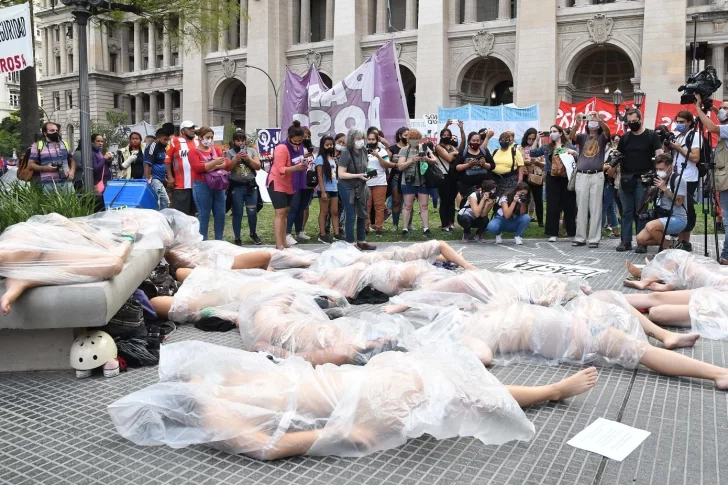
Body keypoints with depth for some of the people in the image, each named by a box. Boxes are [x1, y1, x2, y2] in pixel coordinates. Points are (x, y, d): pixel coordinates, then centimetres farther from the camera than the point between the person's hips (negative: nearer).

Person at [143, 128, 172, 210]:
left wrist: (165, 178, 16)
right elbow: (147, 165, -19)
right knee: (155, 203, -10)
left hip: (160, 180, 10)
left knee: (165, 202, 16)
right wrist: (148, 181, -24)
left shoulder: (163, 148, 12)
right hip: (153, 179, -10)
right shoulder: (152, 146, -13)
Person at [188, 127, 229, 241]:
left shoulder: (216, 149, 15)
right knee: (204, 216, -3)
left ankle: (219, 241, 16)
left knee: (220, 214, 6)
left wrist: (215, 167, -13)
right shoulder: (193, 152, 0)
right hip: (202, 186, -5)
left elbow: (227, 164, 5)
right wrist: (215, 163, -22)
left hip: (218, 185, 5)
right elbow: (197, 167, -16)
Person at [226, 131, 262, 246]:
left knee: (252, 212, 3)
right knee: (237, 213, 3)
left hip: (251, 185, 2)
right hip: (236, 187, -2)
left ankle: (253, 234, 24)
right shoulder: (230, 152, 3)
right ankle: (237, 238, 11)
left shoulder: (251, 151, 8)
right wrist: (236, 158, -16)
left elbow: (258, 166, 2)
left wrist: (248, 159, -11)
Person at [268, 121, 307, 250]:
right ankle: (279, 245, -14)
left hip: (289, 185, 8)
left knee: (285, 212, 12)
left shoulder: (299, 146, 3)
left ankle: (284, 242, 19)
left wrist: (302, 166, 4)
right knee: (280, 213, -13)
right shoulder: (282, 148, -23)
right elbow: (280, 169, -28)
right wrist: (295, 168, -39)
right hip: (277, 184, -8)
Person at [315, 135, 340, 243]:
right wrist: (323, 191, -18)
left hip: (334, 189, 7)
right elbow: (319, 176, -12)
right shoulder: (320, 158, -8)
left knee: (335, 212, 9)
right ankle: (322, 235, 6)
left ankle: (336, 233, 14)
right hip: (325, 190, -7)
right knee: (324, 212, 0)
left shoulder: (333, 158, 12)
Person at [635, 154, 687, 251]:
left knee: (650, 226, -33)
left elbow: (678, 202, -18)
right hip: (663, 218, 7)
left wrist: (664, 188, -20)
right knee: (640, 239, -9)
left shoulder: (678, 179, -11)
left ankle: (669, 246, -10)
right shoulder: (660, 179, 11)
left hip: (678, 218, -7)